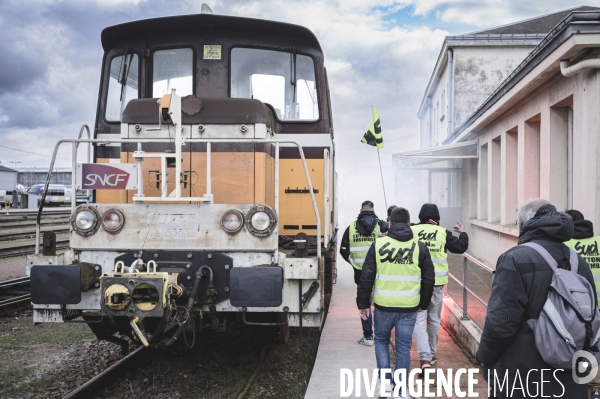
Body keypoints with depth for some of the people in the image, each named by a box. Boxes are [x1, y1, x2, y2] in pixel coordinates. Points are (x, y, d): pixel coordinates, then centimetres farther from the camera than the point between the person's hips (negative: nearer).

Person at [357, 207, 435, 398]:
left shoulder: (379, 244, -4)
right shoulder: (419, 247, 0)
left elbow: (366, 277, -4)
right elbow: (428, 279, 5)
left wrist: (363, 303, 5)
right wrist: (423, 303, 18)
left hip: (384, 305, -1)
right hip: (409, 306, 1)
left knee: (381, 340, 19)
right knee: (403, 346, 11)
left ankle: (385, 381, 11)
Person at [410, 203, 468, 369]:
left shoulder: (411, 230, -4)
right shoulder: (443, 233, -2)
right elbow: (460, 247, 5)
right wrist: (463, 234, 23)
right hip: (437, 282, 1)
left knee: (418, 320, 1)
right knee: (434, 319, 17)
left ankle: (424, 358, -14)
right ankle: (432, 354, 29)